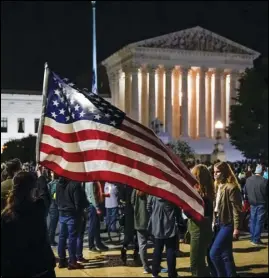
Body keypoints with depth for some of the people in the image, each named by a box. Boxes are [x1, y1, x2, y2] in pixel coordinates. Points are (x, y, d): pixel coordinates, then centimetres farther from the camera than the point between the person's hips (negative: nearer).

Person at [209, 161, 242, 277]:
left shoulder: (232, 187, -15)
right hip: (218, 223, 8)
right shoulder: (217, 186, 9)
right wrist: (214, 222, 8)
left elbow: (236, 209, -16)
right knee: (225, 255, 13)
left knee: (214, 253, -10)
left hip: (227, 224, -8)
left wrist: (236, 228, -17)